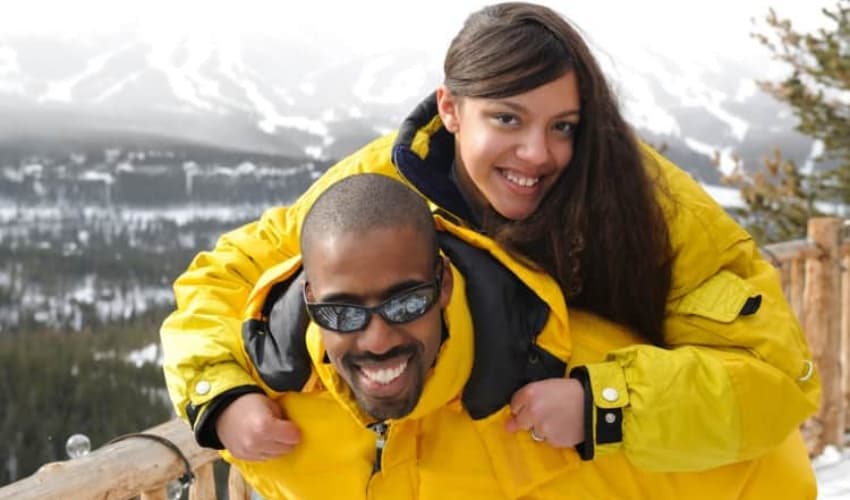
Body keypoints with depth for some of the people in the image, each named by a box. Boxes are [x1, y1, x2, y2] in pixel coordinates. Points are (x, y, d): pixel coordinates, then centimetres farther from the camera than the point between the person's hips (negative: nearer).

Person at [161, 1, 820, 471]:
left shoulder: (648, 198, -31)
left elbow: (779, 373, -33)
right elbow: (226, 276, -12)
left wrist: (602, 403, -46)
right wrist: (223, 394, -32)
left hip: (649, 472, -1)